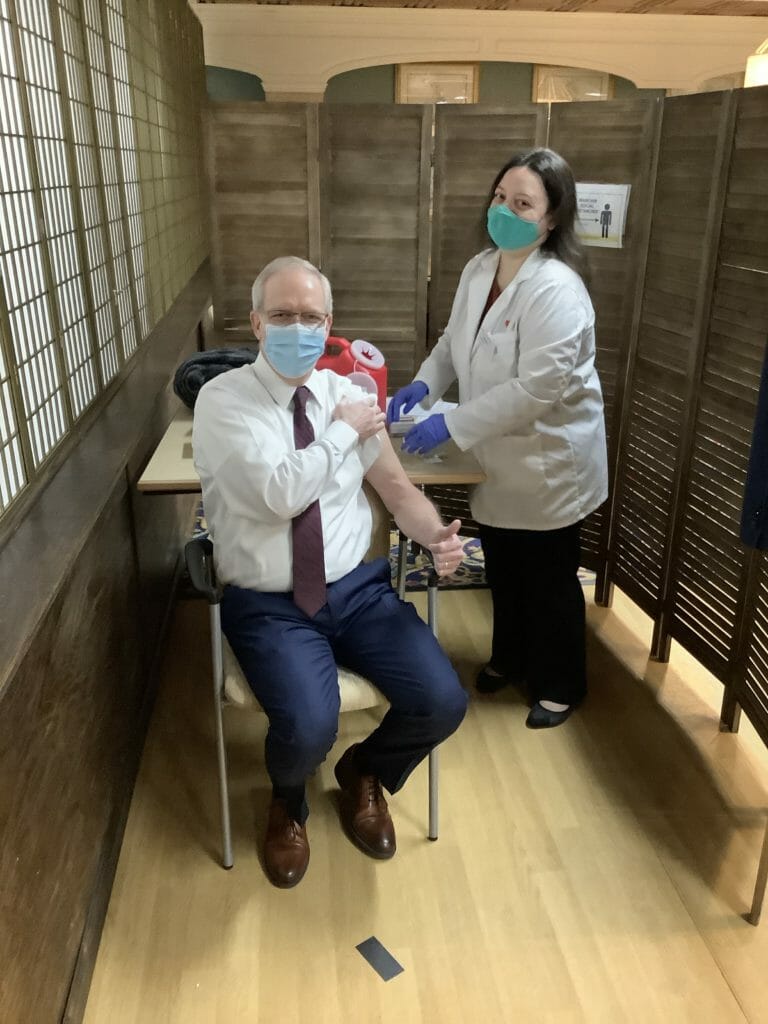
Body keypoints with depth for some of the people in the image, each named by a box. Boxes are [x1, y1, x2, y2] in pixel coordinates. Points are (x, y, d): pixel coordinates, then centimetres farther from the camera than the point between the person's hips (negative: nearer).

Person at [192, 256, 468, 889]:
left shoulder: (349, 394, 5)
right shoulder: (224, 399, -9)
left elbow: (400, 491, 7)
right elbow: (283, 494, -23)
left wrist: (438, 536, -14)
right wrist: (343, 429, -11)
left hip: (358, 589, 4)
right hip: (269, 606, -3)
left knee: (442, 703, -14)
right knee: (309, 729, -27)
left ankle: (364, 773, 22)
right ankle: (287, 803, 15)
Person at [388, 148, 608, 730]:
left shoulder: (556, 290, -26)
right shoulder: (479, 269, 1)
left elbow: (536, 389, -30)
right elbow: (455, 340, 14)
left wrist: (450, 426, -27)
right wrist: (424, 385, -3)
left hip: (548, 460, -7)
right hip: (499, 456, 8)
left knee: (549, 578, 10)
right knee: (502, 570, 22)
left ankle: (560, 685, 32)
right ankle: (510, 658, 45)